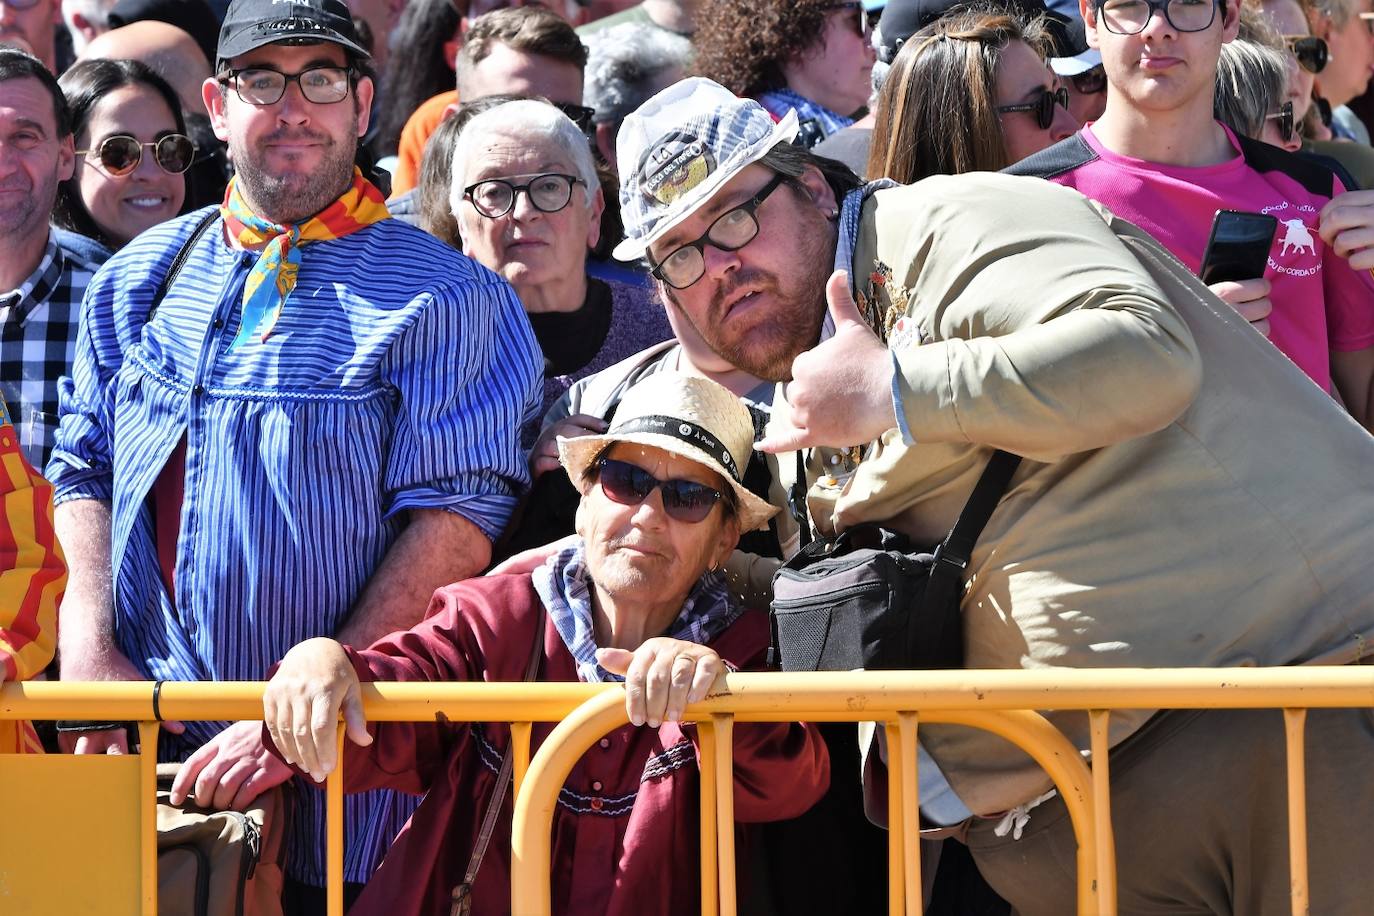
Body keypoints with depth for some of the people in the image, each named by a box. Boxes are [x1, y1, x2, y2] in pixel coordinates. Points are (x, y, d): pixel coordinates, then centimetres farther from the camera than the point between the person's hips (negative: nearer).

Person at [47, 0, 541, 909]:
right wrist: (92, 653, -3)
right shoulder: (142, 279, 13)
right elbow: (84, 471, 14)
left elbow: (456, 515, -12)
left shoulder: (444, 297, -3)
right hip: (150, 750, 4)